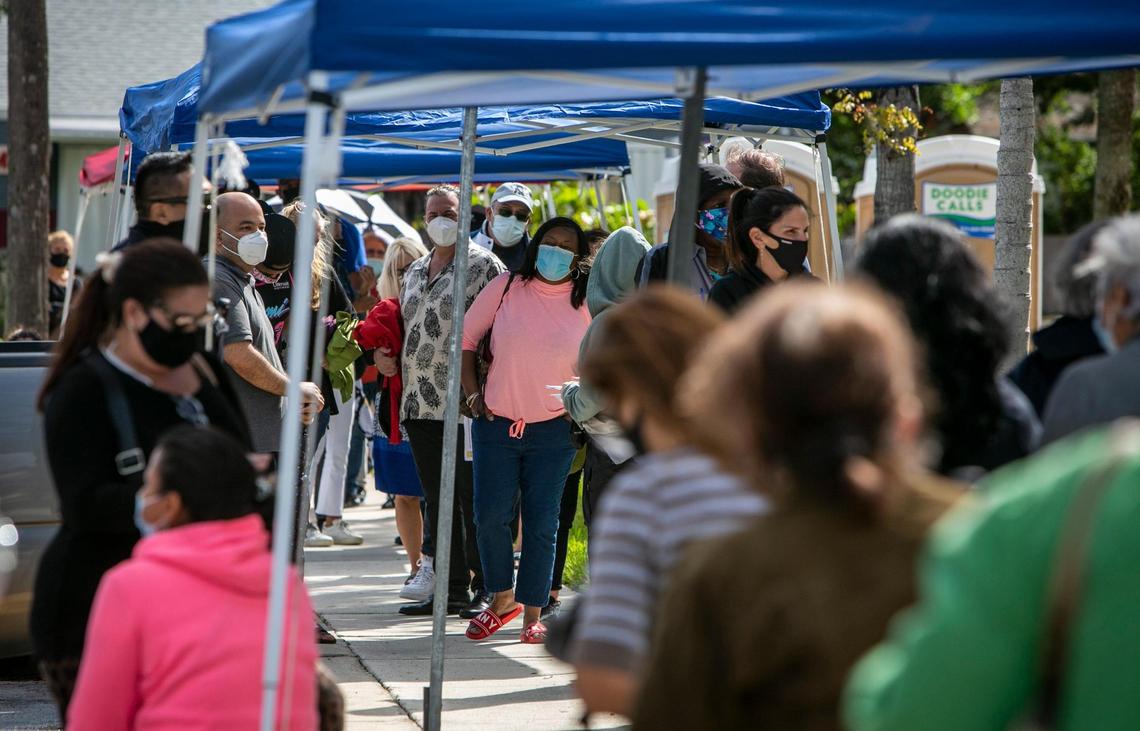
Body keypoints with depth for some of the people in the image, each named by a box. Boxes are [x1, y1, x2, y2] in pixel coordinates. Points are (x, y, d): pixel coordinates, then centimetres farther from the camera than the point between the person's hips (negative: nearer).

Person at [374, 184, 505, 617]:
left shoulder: (483, 265, -4)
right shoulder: (415, 271, 19)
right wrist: (390, 359, 10)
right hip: (420, 402, 7)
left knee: (471, 497, -5)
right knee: (437, 497, 9)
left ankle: (484, 588, 1)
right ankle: (451, 586, 15)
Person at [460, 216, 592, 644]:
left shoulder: (586, 305, -1)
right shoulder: (507, 288, 0)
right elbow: (465, 339, 8)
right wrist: (472, 394, 1)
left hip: (553, 431, -1)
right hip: (496, 424, 1)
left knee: (541, 524, 0)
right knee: (491, 517, -2)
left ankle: (533, 616, 7)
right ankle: (503, 600, 17)